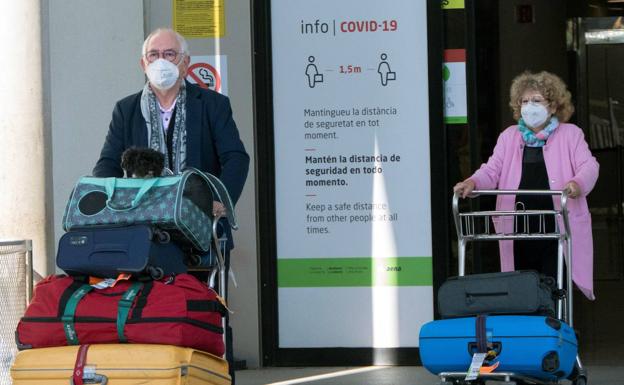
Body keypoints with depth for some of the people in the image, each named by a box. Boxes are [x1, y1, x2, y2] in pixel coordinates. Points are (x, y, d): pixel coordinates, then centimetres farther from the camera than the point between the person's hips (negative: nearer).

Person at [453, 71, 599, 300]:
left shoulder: (570, 134, 8)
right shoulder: (509, 137, 16)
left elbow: (589, 166, -2)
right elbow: (492, 170, 8)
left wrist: (578, 183, -26)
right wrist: (472, 183, -14)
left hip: (558, 226, -3)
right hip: (519, 229, 3)